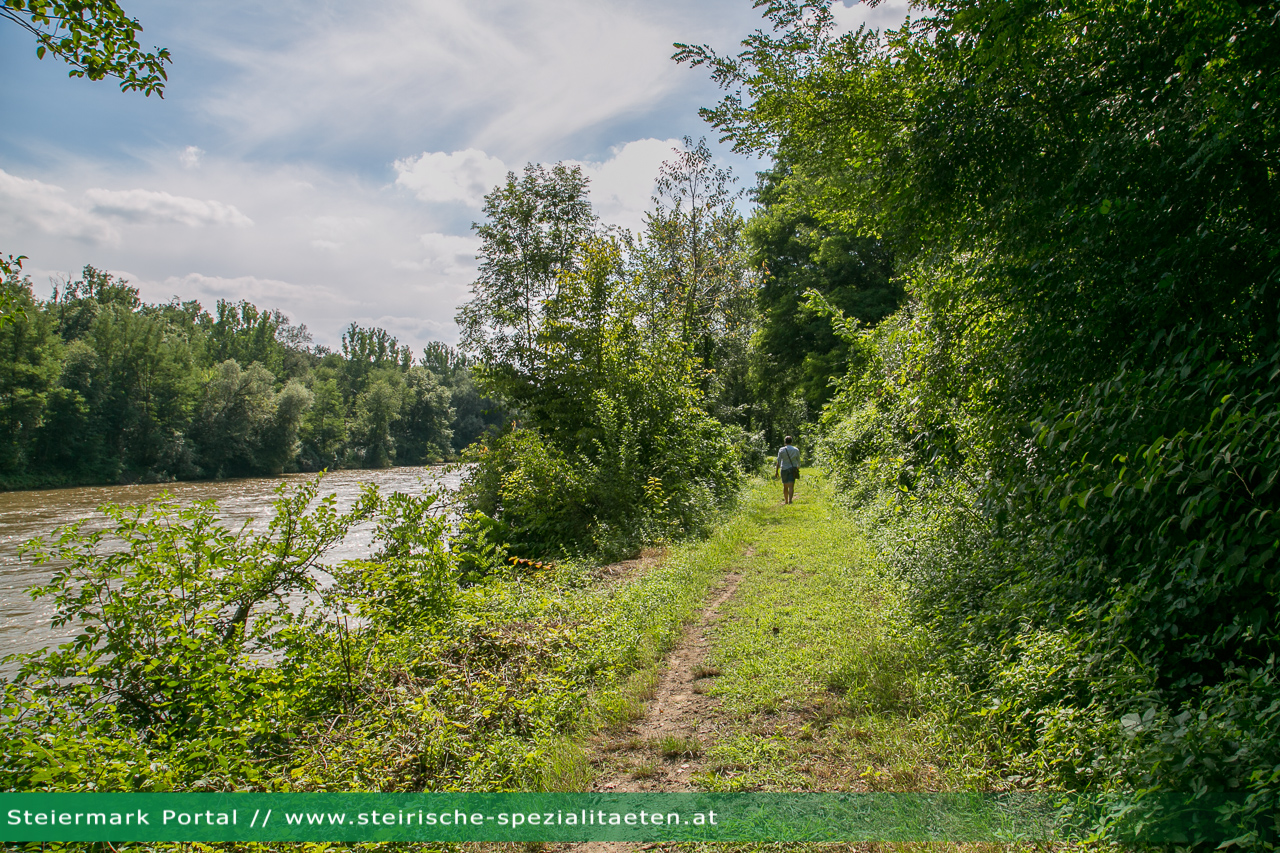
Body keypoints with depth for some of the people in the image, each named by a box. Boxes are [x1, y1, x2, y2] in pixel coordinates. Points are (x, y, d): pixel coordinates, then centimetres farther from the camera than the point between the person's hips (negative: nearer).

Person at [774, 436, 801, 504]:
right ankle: (790, 500, -25)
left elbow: (778, 461, -6)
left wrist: (776, 471, -3)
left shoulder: (781, 450, -3)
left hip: (784, 469, 0)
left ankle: (786, 501, 24)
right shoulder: (796, 450, 2)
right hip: (793, 469, 0)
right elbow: (798, 461, 10)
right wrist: (798, 468, 26)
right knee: (791, 486, -8)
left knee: (785, 486, 14)